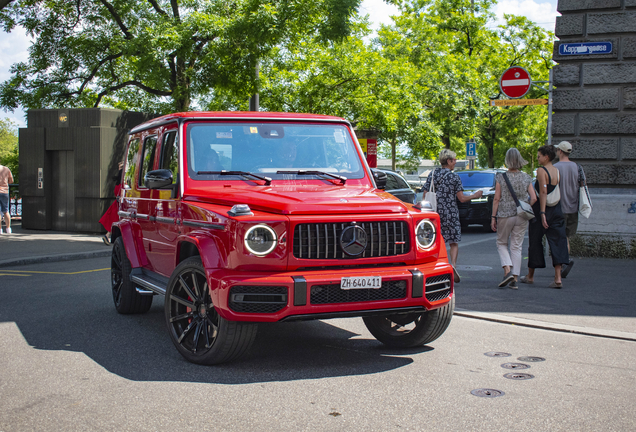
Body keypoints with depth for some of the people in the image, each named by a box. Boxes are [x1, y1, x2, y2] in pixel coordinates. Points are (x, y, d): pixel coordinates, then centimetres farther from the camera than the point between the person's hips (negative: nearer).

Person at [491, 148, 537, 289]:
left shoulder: (501, 177, -7)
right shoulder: (526, 178, 0)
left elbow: (496, 199, -6)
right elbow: (534, 198, -4)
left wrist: (493, 217, -1)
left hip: (504, 215, -2)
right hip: (522, 217, 2)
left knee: (501, 243, 14)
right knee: (517, 247, 8)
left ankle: (508, 270, -8)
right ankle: (514, 279, 5)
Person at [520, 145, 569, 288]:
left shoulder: (541, 170, -12)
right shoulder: (557, 171, 9)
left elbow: (543, 192, -20)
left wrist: (542, 213, -23)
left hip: (542, 209, -6)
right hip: (557, 210, 6)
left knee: (535, 241, 8)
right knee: (557, 241, 1)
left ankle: (530, 276, 21)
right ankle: (557, 278, -8)